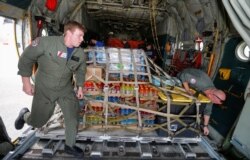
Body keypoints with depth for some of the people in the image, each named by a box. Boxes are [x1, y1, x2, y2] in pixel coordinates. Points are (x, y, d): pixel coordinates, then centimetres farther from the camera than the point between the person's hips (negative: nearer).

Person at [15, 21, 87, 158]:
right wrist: (26, 82, -13)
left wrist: (80, 87, 5)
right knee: (37, 121, 11)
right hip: (44, 89, -3)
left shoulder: (80, 54, -9)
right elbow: (26, 58, -15)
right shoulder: (46, 42, -25)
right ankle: (24, 115, 47)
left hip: (66, 89, 4)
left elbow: (80, 71, 10)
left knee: (73, 117, -1)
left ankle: (70, 146, 21)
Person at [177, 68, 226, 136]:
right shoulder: (201, 82, -47)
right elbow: (184, 75, -36)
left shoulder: (212, 92, -22)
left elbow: (208, 110, -10)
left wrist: (205, 126, -5)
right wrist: (187, 89, -36)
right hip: (183, 76, -4)